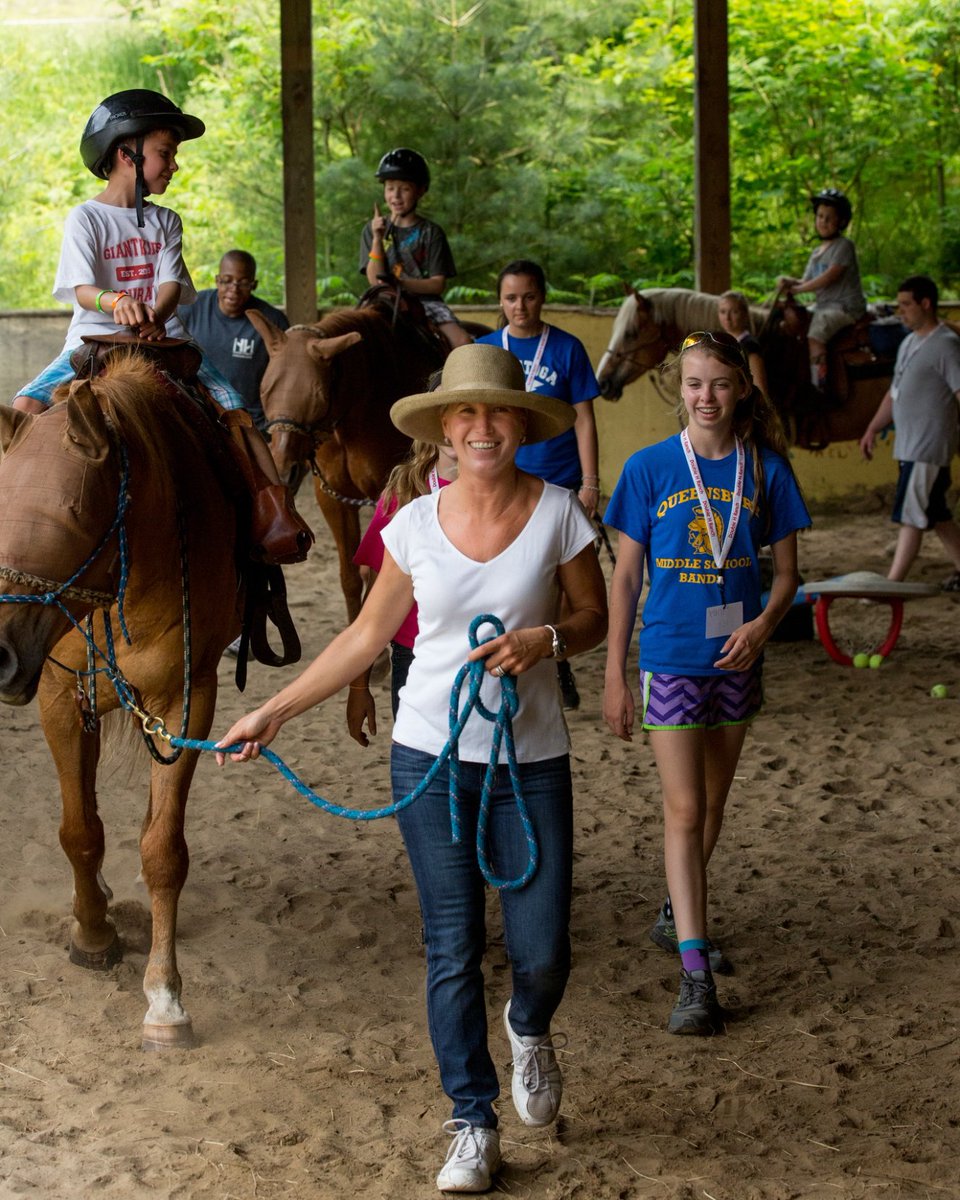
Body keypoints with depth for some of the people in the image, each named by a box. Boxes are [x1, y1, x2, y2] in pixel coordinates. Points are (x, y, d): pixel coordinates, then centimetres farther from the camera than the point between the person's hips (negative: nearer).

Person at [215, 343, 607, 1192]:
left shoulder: (557, 513, -6)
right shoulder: (415, 524, -2)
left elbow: (593, 618, 5)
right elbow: (368, 636, 7)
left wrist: (545, 640, -17)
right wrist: (276, 711, 4)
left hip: (531, 760, -1)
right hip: (432, 756, 1)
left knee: (542, 952, -2)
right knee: (453, 949, 5)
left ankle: (530, 1031, 36)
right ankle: (473, 1124, 20)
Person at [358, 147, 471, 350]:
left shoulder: (431, 232, 4)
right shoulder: (372, 230, 9)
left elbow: (438, 284, -3)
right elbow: (375, 280, 0)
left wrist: (400, 283, -17)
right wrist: (377, 239, -11)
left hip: (426, 301, 0)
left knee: (463, 341, -23)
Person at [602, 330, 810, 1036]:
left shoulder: (765, 470, -2)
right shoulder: (650, 468, -6)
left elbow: (786, 571, 4)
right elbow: (626, 578, -1)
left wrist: (764, 623, -18)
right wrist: (614, 675, -3)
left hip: (735, 658, 3)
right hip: (670, 659, -3)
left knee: (713, 802, 17)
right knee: (684, 810, -7)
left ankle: (678, 917, 39)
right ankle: (696, 976, -9)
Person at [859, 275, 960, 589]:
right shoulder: (909, 343, 16)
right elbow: (895, 392, 24)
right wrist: (873, 429, 22)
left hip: (929, 447, -9)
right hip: (909, 444, 9)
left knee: (912, 515, -9)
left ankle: (892, 585, -9)